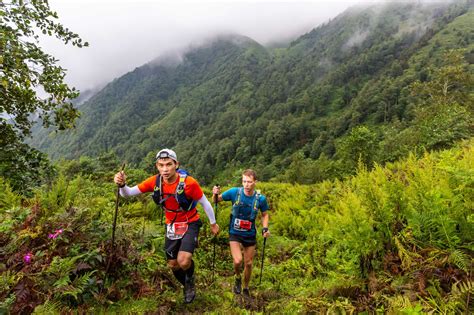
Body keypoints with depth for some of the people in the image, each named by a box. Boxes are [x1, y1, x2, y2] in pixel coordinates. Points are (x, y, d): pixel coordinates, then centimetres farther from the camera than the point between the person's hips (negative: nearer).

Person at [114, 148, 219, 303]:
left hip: (190, 224, -4)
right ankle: (186, 285, 44)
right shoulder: (155, 181, -17)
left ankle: (190, 279, 15)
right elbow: (128, 193, -14)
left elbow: (205, 203, -14)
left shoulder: (188, 182, -28)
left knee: (183, 261, -22)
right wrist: (122, 185, -38)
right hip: (172, 226, 4)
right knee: (173, 264, 13)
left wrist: (213, 223, -2)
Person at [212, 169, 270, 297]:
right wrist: (215, 194, -27)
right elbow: (217, 200, -5)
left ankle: (246, 289, 39)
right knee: (237, 261, -18)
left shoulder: (261, 198, -15)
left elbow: (265, 215, 4)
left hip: (250, 235, 2)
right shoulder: (234, 192, -19)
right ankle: (237, 278, 18)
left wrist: (265, 228, -12)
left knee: (248, 264, 12)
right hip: (235, 233, -2)